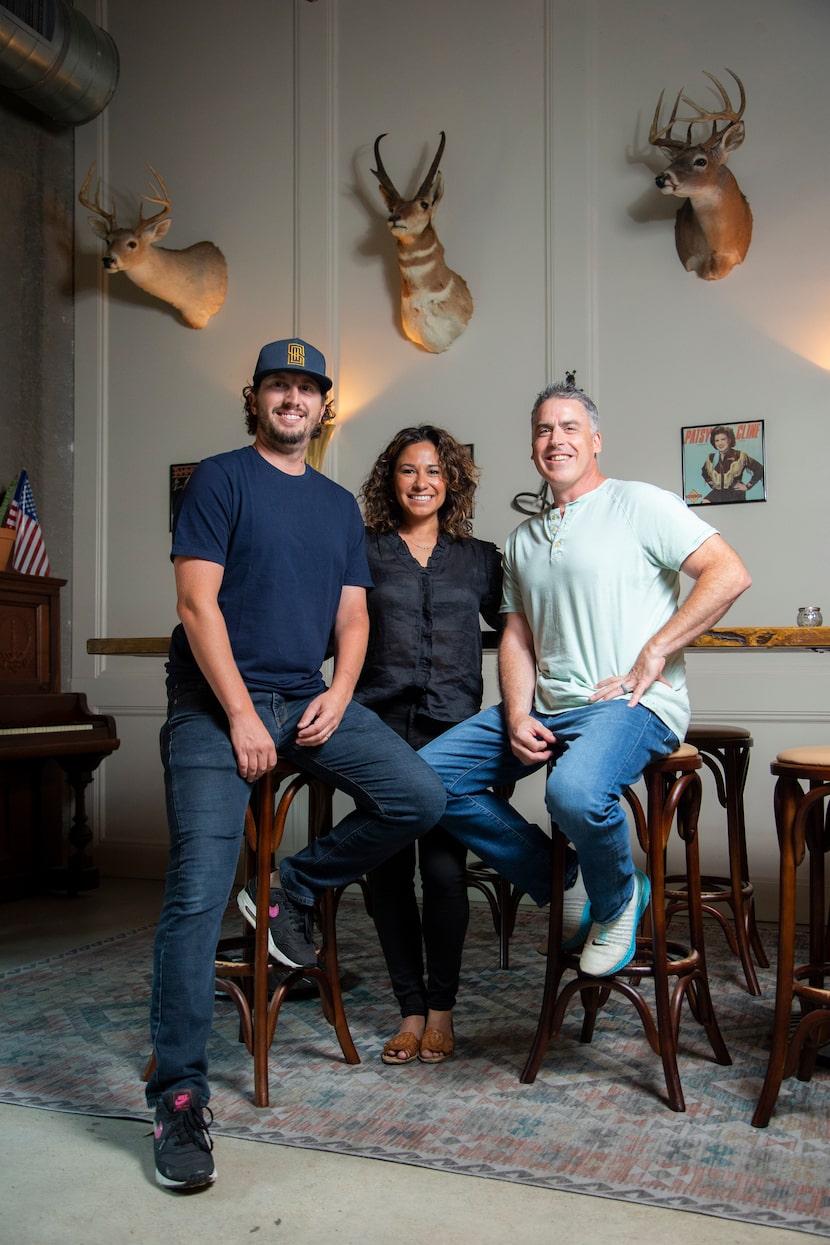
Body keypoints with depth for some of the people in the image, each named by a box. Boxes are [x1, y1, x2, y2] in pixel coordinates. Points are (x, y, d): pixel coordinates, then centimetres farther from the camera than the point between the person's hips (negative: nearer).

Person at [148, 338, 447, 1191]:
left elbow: (351, 616, 14)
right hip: (216, 702, -5)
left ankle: (297, 889, 11)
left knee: (419, 798, -11)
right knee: (198, 893, -13)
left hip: (309, 699, 6)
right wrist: (241, 715, -15)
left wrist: (337, 695, -5)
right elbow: (197, 601, -9)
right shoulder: (221, 480, 0)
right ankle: (179, 1097, -2)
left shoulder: (339, 505, 17)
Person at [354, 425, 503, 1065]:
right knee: (389, 872, 3)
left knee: (444, 870, -6)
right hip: (381, 727, 0)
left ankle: (441, 1010, 13)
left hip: (453, 730, 0)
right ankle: (411, 1009, 19)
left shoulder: (479, 558, 13)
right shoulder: (363, 552, 8)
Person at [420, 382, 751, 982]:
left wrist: (652, 655, -14)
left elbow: (730, 574, -10)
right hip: (545, 708, 7)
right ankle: (564, 884, 5)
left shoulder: (639, 504, 0)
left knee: (575, 791, -37)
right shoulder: (524, 540, 20)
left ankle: (617, 900, -1)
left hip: (632, 704, -7)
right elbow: (517, 637, 16)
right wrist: (518, 718, -2)